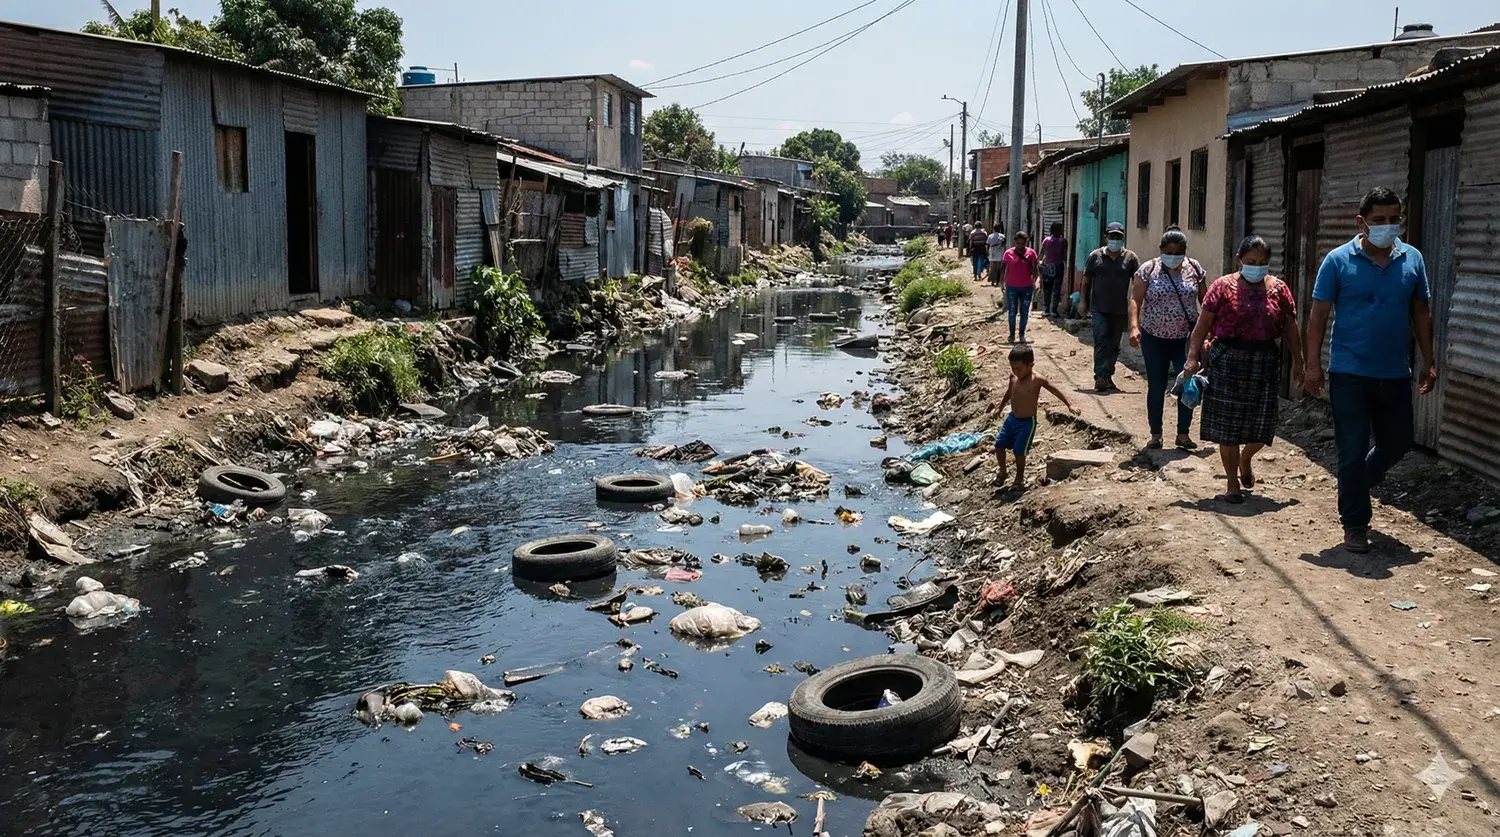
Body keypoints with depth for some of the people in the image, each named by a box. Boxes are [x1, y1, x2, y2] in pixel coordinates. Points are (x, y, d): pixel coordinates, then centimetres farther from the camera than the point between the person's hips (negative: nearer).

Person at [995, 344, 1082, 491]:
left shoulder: (1037, 380, -20)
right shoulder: (1013, 376, -3)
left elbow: (1056, 391, -12)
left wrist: (1070, 405, -19)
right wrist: (1001, 406, 31)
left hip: (1027, 422, -6)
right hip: (1012, 418, 6)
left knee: (1019, 451, -6)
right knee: (999, 445, 3)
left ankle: (1020, 478, 18)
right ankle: (1002, 472, 25)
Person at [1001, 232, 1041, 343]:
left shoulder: (1031, 253, -1)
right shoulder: (1008, 253, -2)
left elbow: (1034, 269, 0)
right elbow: (1004, 269, 5)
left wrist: (1034, 280, -16)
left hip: (1026, 287, 1)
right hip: (1012, 287, 0)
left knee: (1024, 313, 7)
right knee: (1012, 312, 5)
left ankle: (1022, 334, 19)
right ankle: (1012, 334, 17)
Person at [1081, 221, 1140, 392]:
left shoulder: (1130, 258, 4)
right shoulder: (1096, 256, 3)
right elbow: (1086, 280, 7)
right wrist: (1083, 301, 1)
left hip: (1121, 310, 2)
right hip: (1099, 308, -2)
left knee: (1114, 345, 10)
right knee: (1101, 342, -12)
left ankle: (1108, 376, 22)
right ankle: (1100, 378, -17)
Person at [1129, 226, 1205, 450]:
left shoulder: (1194, 269, 1)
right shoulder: (1148, 269, -5)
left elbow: (1205, 300, 8)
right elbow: (1135, 299, -8)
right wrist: (1134, 326, -22)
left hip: (1185, 337, 1)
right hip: (1154, 338, -1)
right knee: (1156, 387, 7)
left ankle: (1183, 434, 7)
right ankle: (1155, 434, 18)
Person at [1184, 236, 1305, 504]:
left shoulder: (1278, 289, 6)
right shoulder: (1223, 287, -2)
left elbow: (1290, 328, 10)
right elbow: (1203, 324, -3)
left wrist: (1298, 361, 8)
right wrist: (1193, 356, -11)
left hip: (1265, 362, 2)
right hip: (1228, 361, -2)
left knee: (1261, 424, 3)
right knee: (1227, 424, 0)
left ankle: (1246, 459, 38)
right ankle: (1233, 485, 12)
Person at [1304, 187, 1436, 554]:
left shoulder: (1412, 259, 6)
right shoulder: (1338, 261, -5)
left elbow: (1422, 313, 12)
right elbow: (1318, 315, -4)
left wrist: (1428, 362, 8)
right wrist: (1314, 365, -9)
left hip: (1395, 374, 4)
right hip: (1350, 374, -4)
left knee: (1398, 442, 13)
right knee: (1353, 450, 1)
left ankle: (1354, 487, 39)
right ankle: (1354, 524, 12)